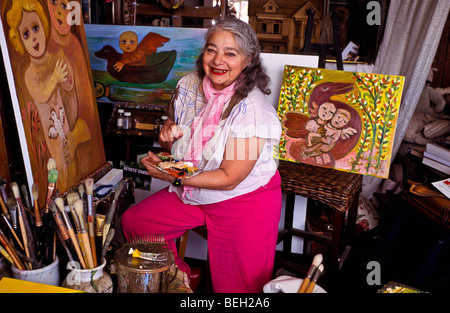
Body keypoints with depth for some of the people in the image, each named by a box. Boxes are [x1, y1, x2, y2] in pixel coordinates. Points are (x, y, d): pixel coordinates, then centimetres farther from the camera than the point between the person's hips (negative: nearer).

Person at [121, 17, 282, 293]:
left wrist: (173, 177, -21)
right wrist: (168, 135, -15)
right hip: (190, 192, 6)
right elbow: (175, 146, 9)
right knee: (133, 222, 7)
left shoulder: (251, 109, -27)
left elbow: (229, 178, -24)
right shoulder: (189, 85, -6)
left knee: (239, 286, 0)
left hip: (244, 201, -6)